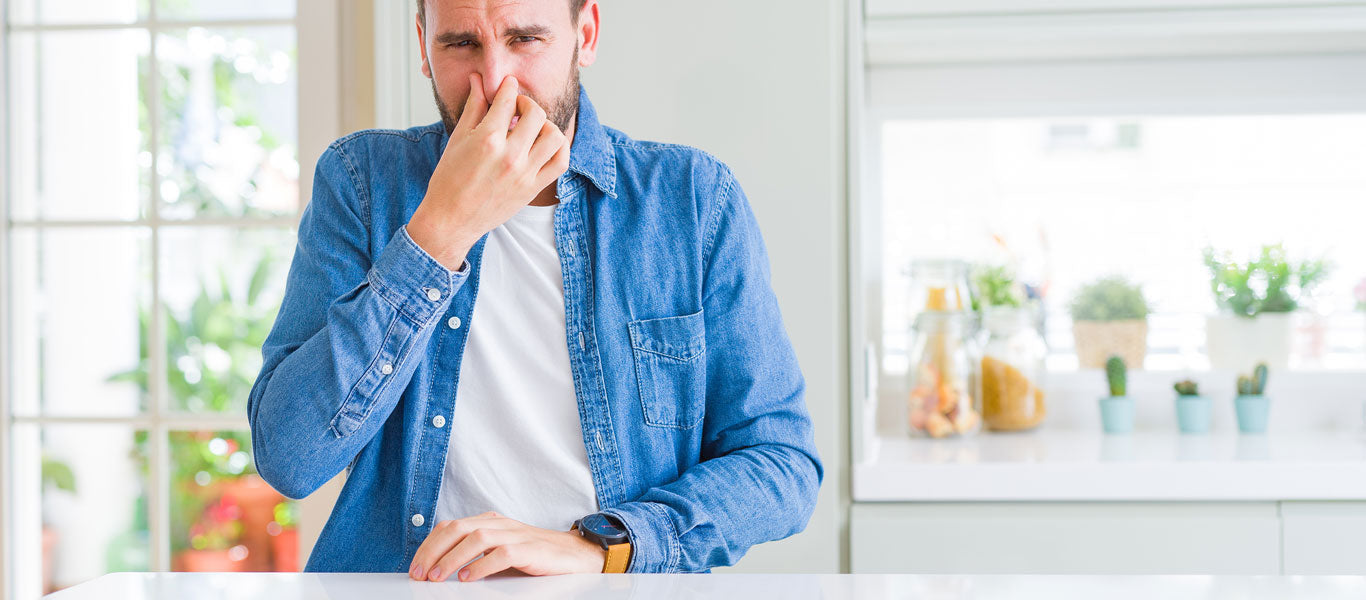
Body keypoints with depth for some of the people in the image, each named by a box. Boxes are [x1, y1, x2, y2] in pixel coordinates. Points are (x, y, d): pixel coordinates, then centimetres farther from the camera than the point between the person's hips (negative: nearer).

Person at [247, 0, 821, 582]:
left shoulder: (698, 197, 1)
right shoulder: (361, 177, 1)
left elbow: (785, 465, -2)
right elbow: (287, 457, -10)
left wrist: (596, 544, -17)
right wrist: (443, 228, -15)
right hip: (401, 581, -1)